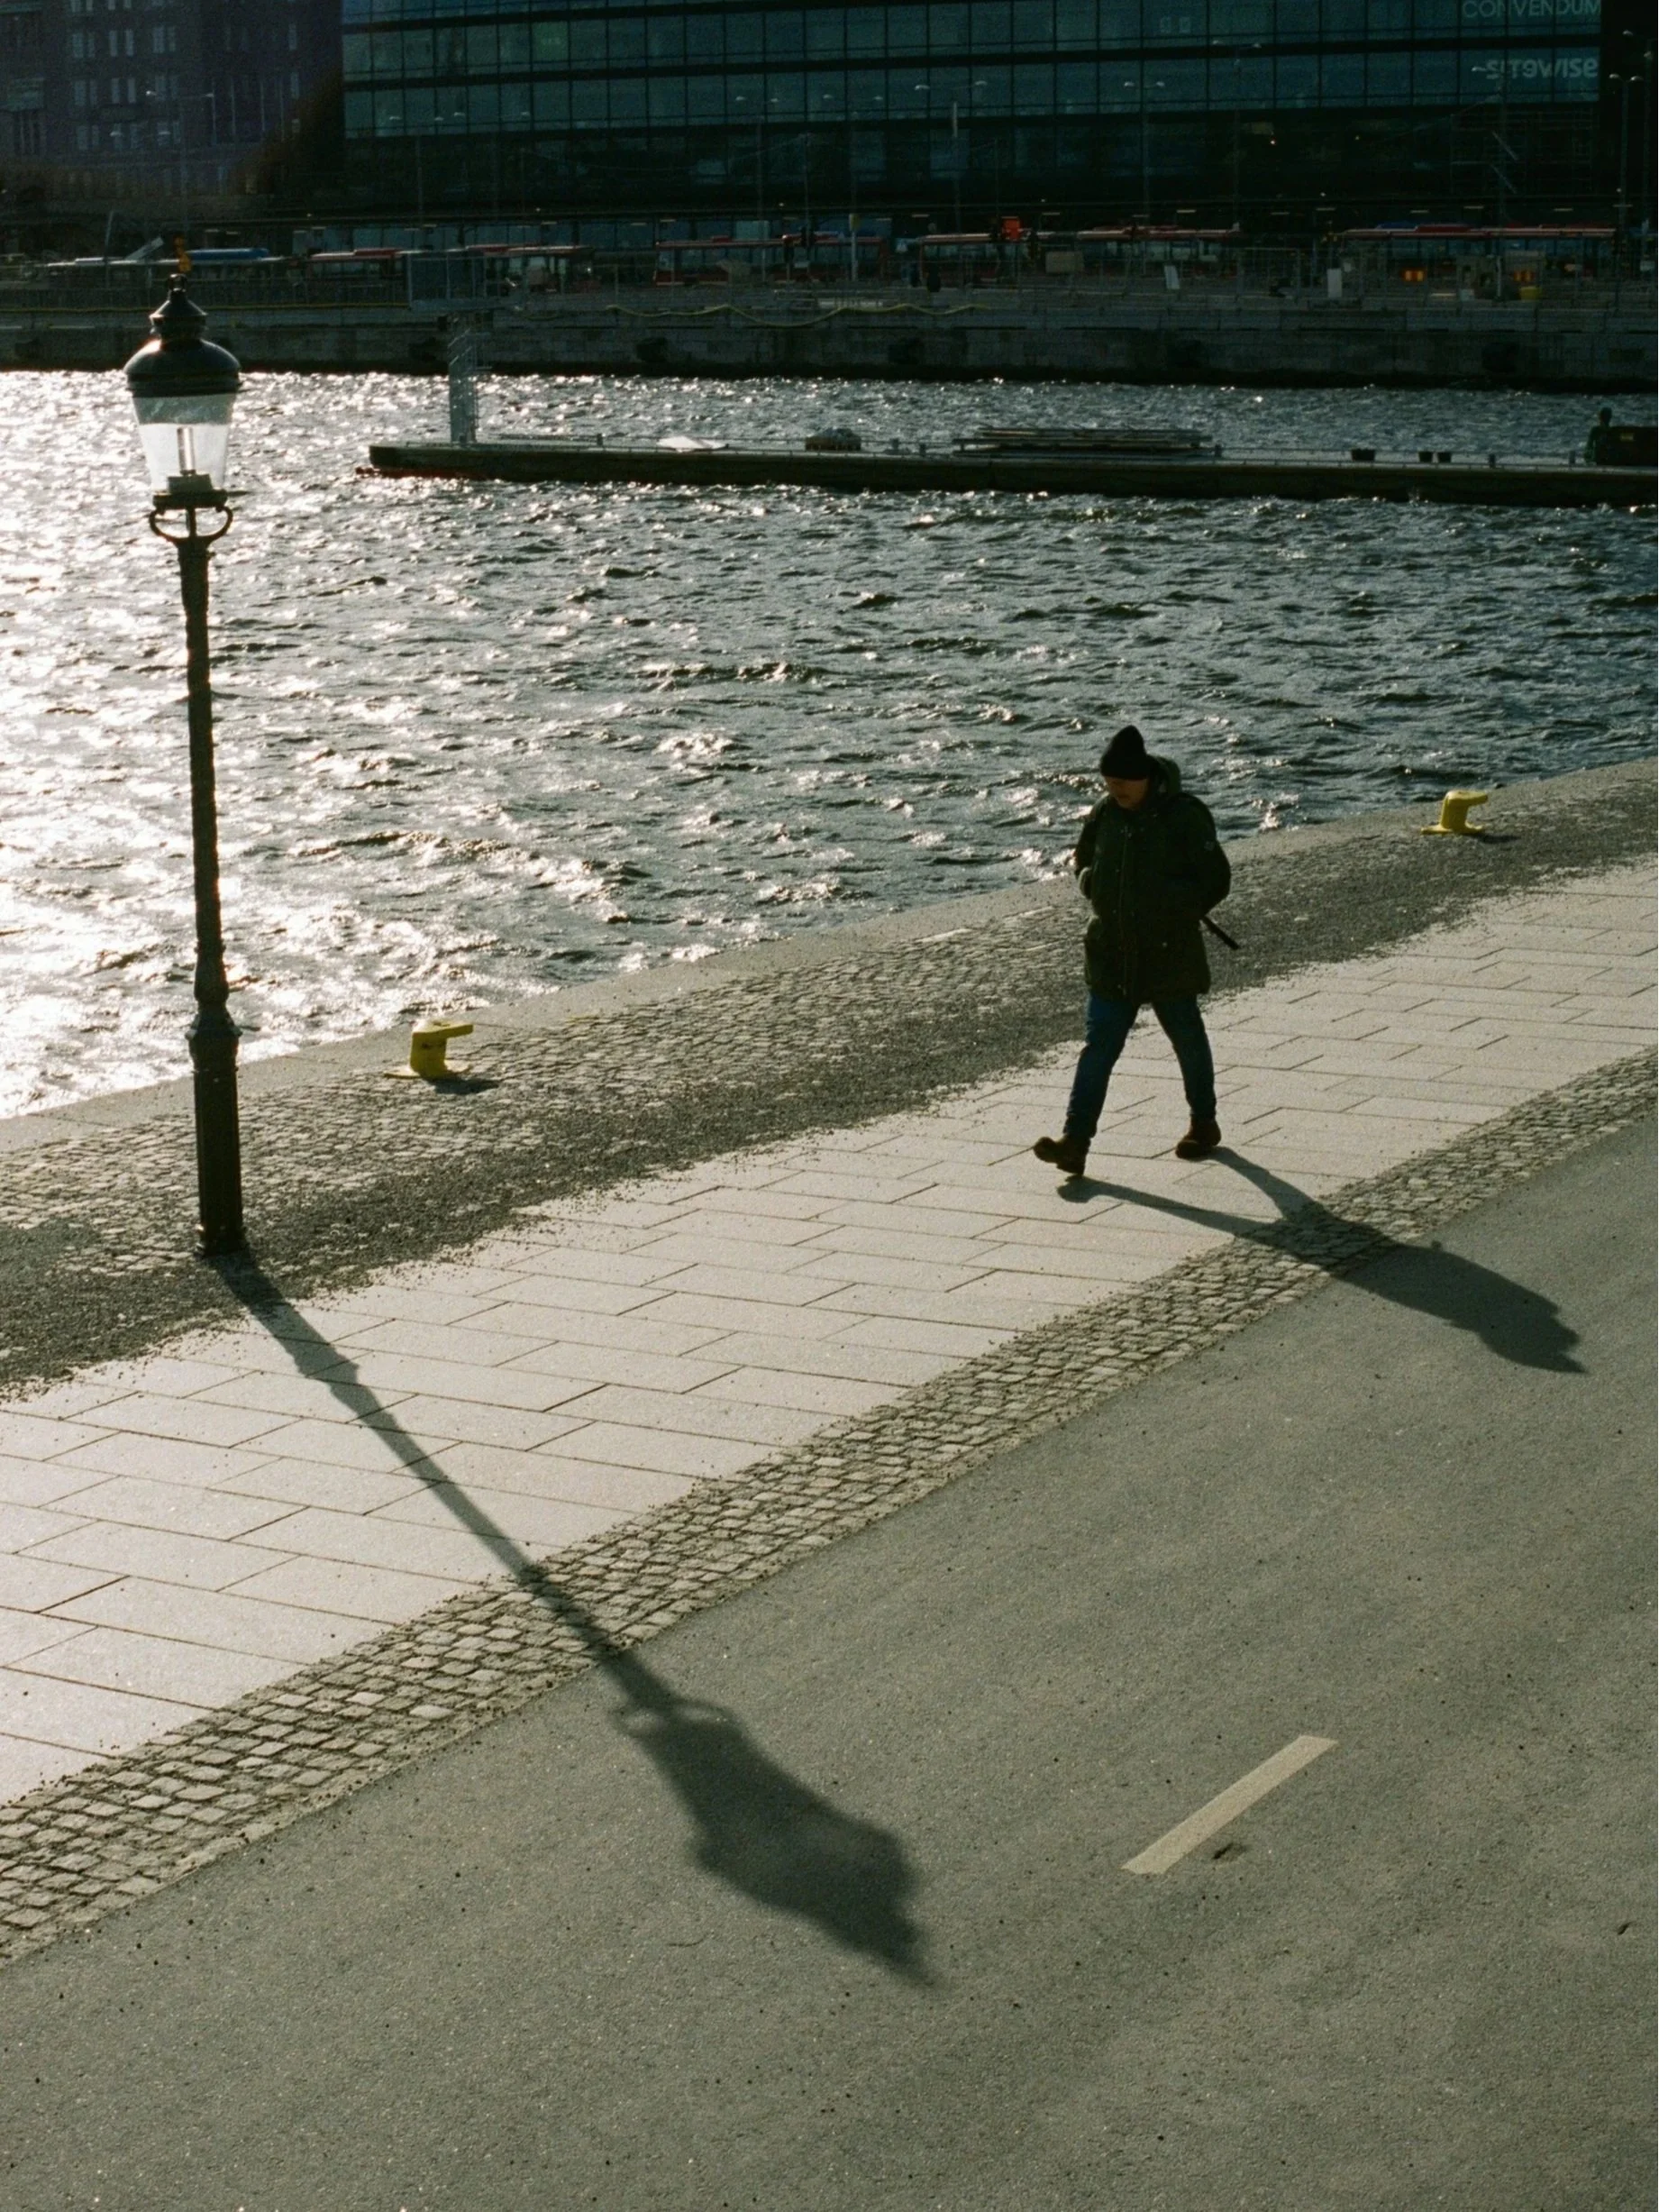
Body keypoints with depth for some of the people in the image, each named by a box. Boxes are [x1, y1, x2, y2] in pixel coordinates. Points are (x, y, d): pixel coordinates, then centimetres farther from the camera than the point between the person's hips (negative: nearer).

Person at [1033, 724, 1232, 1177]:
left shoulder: (1184, 816, -14)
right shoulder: (1106, 814, 2)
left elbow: (1216, 881, -12)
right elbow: (1082, 858, 20)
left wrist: (1172, 910, -22)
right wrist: (1091, 882, -1)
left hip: (1169, 955, -4)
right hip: (1112, 954, 4)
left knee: (1188, 1039, 13)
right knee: (1099, 1045, -2)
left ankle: (1204, 1124, 34)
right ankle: (1075, 1142, -7)